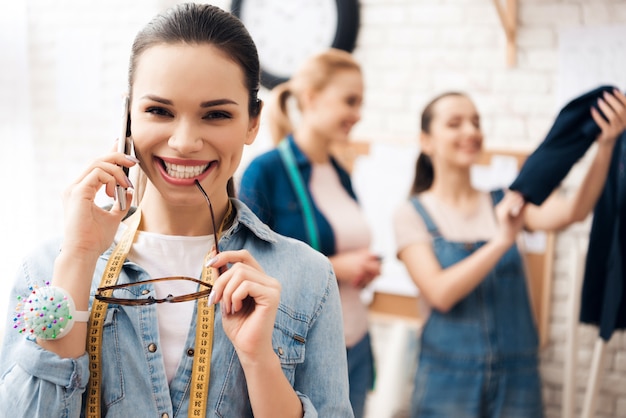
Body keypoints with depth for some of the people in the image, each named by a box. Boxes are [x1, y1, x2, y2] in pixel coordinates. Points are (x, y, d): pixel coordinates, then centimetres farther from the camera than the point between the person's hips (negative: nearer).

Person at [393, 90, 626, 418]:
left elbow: (571, 212, -14)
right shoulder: (412, 214, -2)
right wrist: (501, 241, -26)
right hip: (449, 379, -2)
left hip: (518, 378, 3)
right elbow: (440, 294, -15)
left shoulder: (506, 202, 5)